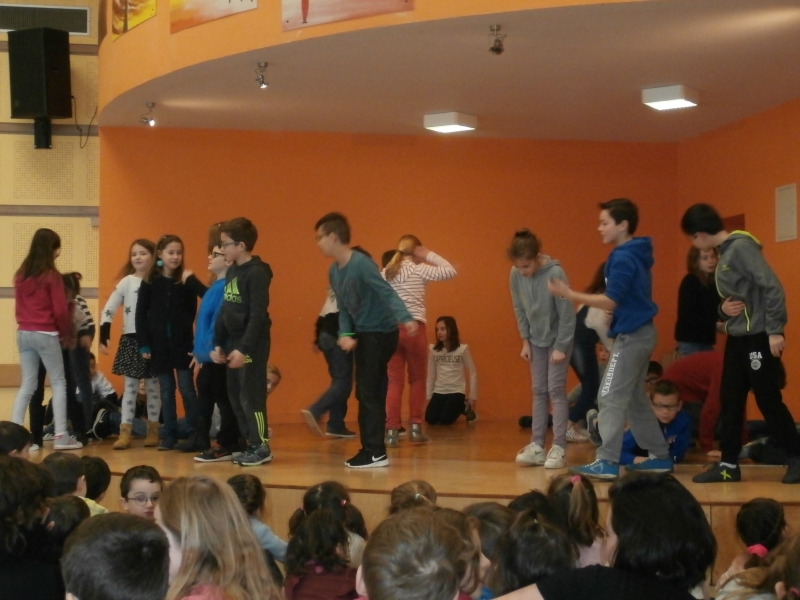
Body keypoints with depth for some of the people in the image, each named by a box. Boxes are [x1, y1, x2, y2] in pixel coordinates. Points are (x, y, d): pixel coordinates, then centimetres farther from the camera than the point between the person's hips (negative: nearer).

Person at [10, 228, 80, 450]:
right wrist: (64, 332, 4)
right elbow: (60, 310, -11)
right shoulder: (52, 275, -10)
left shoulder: (21, 274, 9)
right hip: (45, 334, -6)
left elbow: (18, 307, 13)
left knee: (27, 386, 10)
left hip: (23, 333, 6)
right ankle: (61, 436, 0)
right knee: (58, 383, 3)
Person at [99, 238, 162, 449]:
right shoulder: (127, 282, -1)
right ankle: (125, 432, 2)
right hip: (131, 339, 0)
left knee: (153, 386, 7)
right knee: (130, 387, 2)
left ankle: (153, 430, 16)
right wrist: (104, 336, -11)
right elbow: (108, 310, -3)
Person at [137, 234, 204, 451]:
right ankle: (169, 435, 12)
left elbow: (192, 313, -3)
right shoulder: (149, 282, 2)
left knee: (187, 389, -1)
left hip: (182, 343, -1)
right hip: (159, 344, 1)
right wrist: (143, 344, -3)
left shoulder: (186, 282, -1)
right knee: (166, 391, 7)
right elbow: (141, 315, 2)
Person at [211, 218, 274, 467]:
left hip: (252, 344, -9)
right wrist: (218, 343, 14)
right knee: (235, 397, 10)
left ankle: (262, 447, 3)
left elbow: (258, 315, -19)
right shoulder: (231, 271, 12)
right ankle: (252, 444, 17)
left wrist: (244, 348, -22)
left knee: (251, 396, -5)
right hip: (233, 342, 9)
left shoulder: (257, 273, -14)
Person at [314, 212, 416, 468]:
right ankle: (372, 450, 18)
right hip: (363, 333, 9)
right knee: (366, 393, 12)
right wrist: (345, 334, -8)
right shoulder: (334, 272, 8)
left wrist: (405, 318, -41)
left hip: (380, 332, -9)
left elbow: (387, 292, -27)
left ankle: (375, 453, -4)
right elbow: (343, 309, 9)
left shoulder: (361, 264, -19)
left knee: (369, 393, -8)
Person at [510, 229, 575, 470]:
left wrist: (560, 347, -17)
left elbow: (567, 314, -20)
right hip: (536, 340, 5)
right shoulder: (516, 275, -12)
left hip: (558, 339, -5)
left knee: (556, 390, -7)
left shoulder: (555, 274, -26)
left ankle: (559, 448, -4)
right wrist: (525, 341, 1)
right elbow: (519, 310, 1)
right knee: (539, 391, 7)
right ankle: (537, 445, 10)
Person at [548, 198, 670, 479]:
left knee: (610, 398, -9)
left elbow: (611, 301, -20)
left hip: (631, 335, -10)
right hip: (640, 332, 10)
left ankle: (607, 462, -11)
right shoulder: (636, 255, 13)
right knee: (635, 398, 16)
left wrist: (570, 294, -19)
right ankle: (660, 456, 20)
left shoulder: (622, 258, -17)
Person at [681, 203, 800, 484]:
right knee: (730, 401, 8)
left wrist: (775, 330, -22)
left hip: (759, 336, -9)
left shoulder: (741, 247, -14)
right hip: (737, 337, 9)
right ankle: (728, 464, 13)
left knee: (768, 401, -3)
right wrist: (724, 308, -4)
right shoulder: (725, 253, 13)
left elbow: (772, 287, -20)